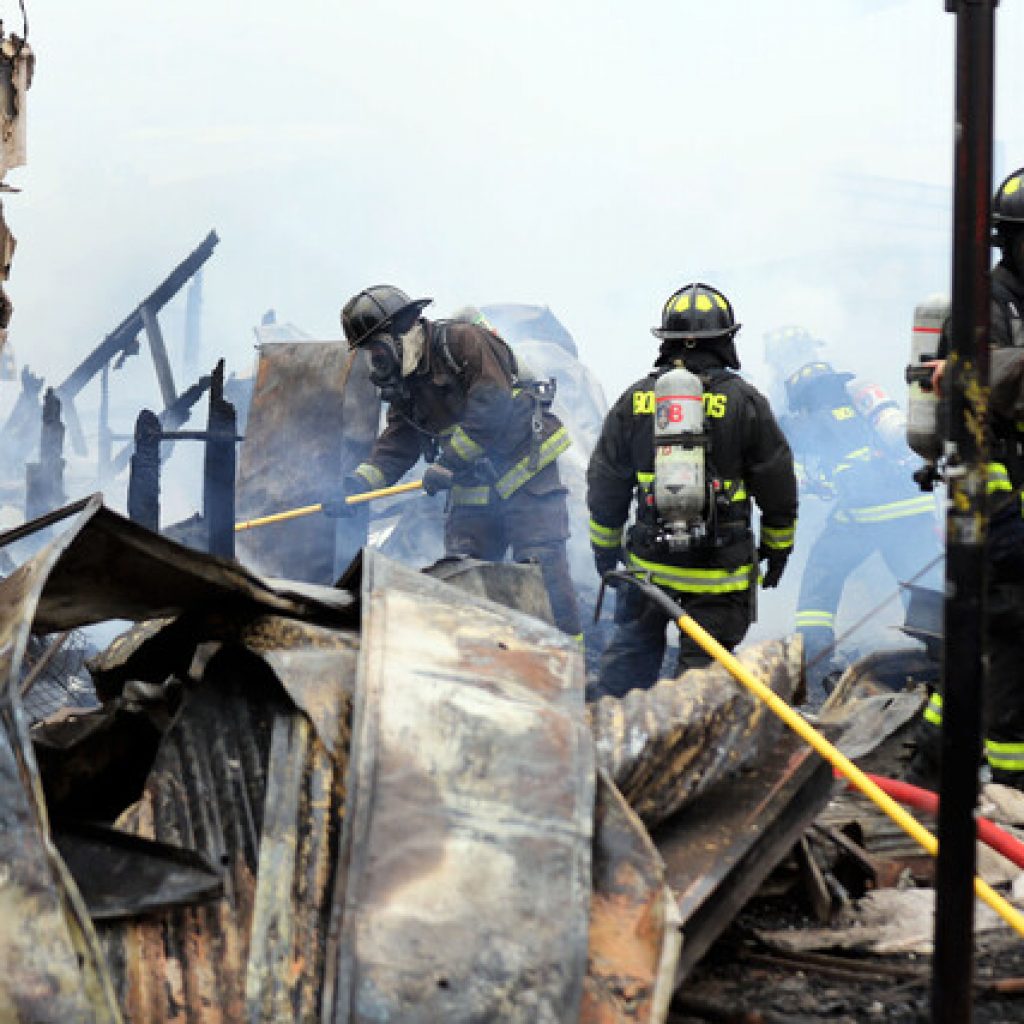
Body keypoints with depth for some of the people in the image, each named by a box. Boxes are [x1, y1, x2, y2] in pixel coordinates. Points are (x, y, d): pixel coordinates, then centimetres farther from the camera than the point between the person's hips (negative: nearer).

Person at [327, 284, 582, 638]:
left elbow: (492, 406, -23)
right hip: (473, 487, 8)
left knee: (541, 566, -13)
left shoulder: (464, 341, -13)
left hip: (525, 465, -8)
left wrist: (450, 461, -22)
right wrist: (352, 488, -5)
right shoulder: (404, 386, 13)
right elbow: (394, 447, 10)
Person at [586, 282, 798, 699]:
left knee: (631, 648, 18)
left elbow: (604, 489, 7)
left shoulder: (633, 402, 1)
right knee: (703, 664, 5)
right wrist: (778, 549, 14)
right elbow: (778, 488, -1)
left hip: (649, 565, 3)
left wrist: (605, 551, 20)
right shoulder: (745, 402, -6)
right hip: (720, 571, -2)